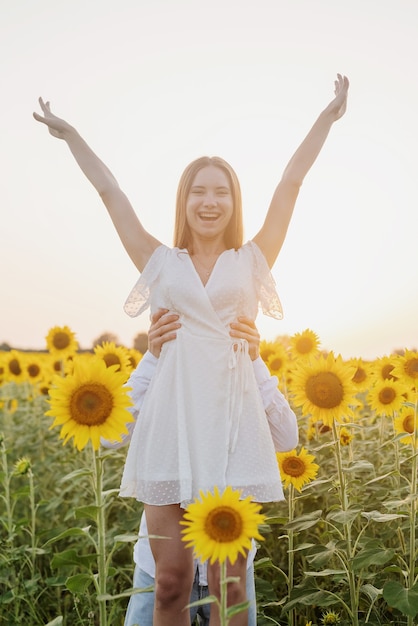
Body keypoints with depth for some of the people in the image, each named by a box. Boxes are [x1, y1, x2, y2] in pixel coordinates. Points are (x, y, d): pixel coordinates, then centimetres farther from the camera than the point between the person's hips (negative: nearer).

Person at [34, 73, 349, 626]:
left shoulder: (251, 261, 12)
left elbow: (291, 183, 12)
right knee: (170, 581, 4)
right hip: (171, 422, 0)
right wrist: (69, 133, 24)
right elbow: (109, 190, 17)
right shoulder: (162, 263, 12)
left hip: (234, 421, 0)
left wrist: (328, 116, 14)